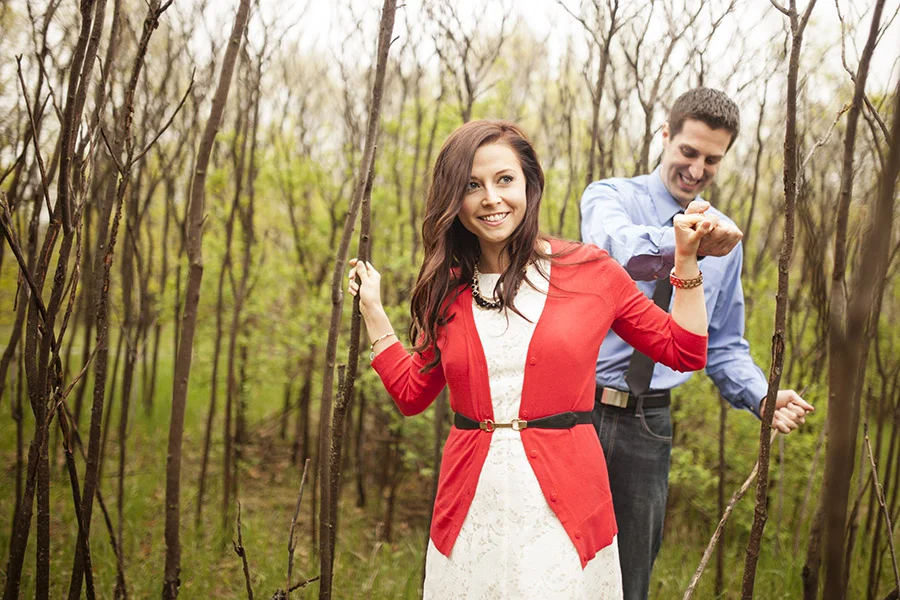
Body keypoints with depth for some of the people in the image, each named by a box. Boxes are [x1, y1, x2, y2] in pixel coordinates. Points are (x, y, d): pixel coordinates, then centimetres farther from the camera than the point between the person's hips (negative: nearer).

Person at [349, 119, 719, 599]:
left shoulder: (590, 270, -1)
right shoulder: (447, 289, 6)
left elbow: (683, 352, 6)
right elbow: (412, 392, 14)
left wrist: (685, 259, 0)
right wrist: (371, 308, 16)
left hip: (563, 509, -2)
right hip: (470, 511, 2)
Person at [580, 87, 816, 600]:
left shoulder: (725, 237, 10)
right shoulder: (610, 198, -4)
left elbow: (724, 345, 16)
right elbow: (617, 246, -30)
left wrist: (762, 396, -4)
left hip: (648, 423, 4)